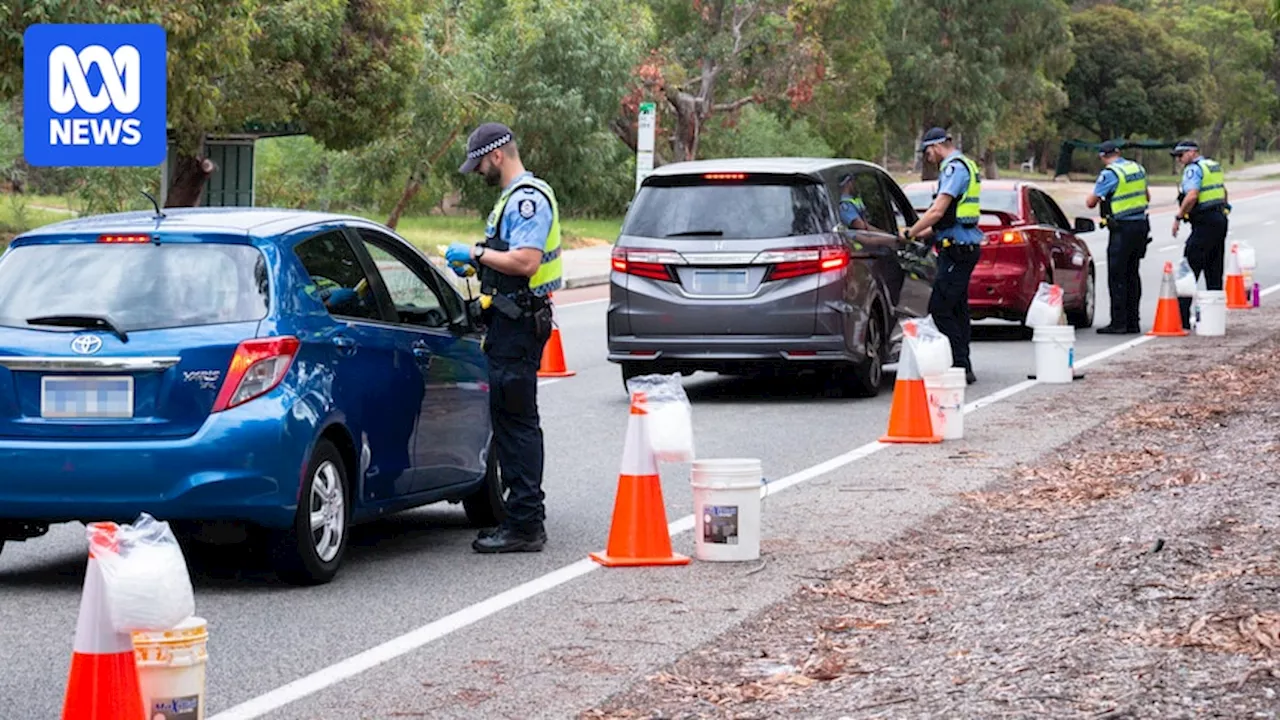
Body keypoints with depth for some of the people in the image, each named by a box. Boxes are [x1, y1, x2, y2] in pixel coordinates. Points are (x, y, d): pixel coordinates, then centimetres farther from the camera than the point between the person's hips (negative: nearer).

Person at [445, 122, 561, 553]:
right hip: (510, 322, 11)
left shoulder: (528, 199, -15)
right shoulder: (516, 197, 19)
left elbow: (526, 261, -25)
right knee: (514, 422, 13)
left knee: (517, 422, -11)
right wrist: (475, 264, 15)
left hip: (518, 324, -11)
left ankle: (524, 525, -11)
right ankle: (524, 518, 18)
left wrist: (476, 253, -15)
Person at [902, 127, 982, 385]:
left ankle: (960, 366, -13)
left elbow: (937, 211, -19)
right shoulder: (965, 167, 20)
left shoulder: (955, 168, -13)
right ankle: (963, 367, 15)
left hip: (957, 248, -11)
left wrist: (909, 233, -9)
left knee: (940, 308, -11)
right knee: (957, 308, 12)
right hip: (966, 246, 11)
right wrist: (922, 233, 22)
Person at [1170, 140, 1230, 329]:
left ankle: (1183, 320, -14)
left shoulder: (1193, 169, -12)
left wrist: (1178, 217, -17)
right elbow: (1223, 192, 27)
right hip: (1220, 220, 9)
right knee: (1214, 273, 13)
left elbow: (1192, 195, -24)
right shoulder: (1214, 166, 17)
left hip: (1204, 223, -9)